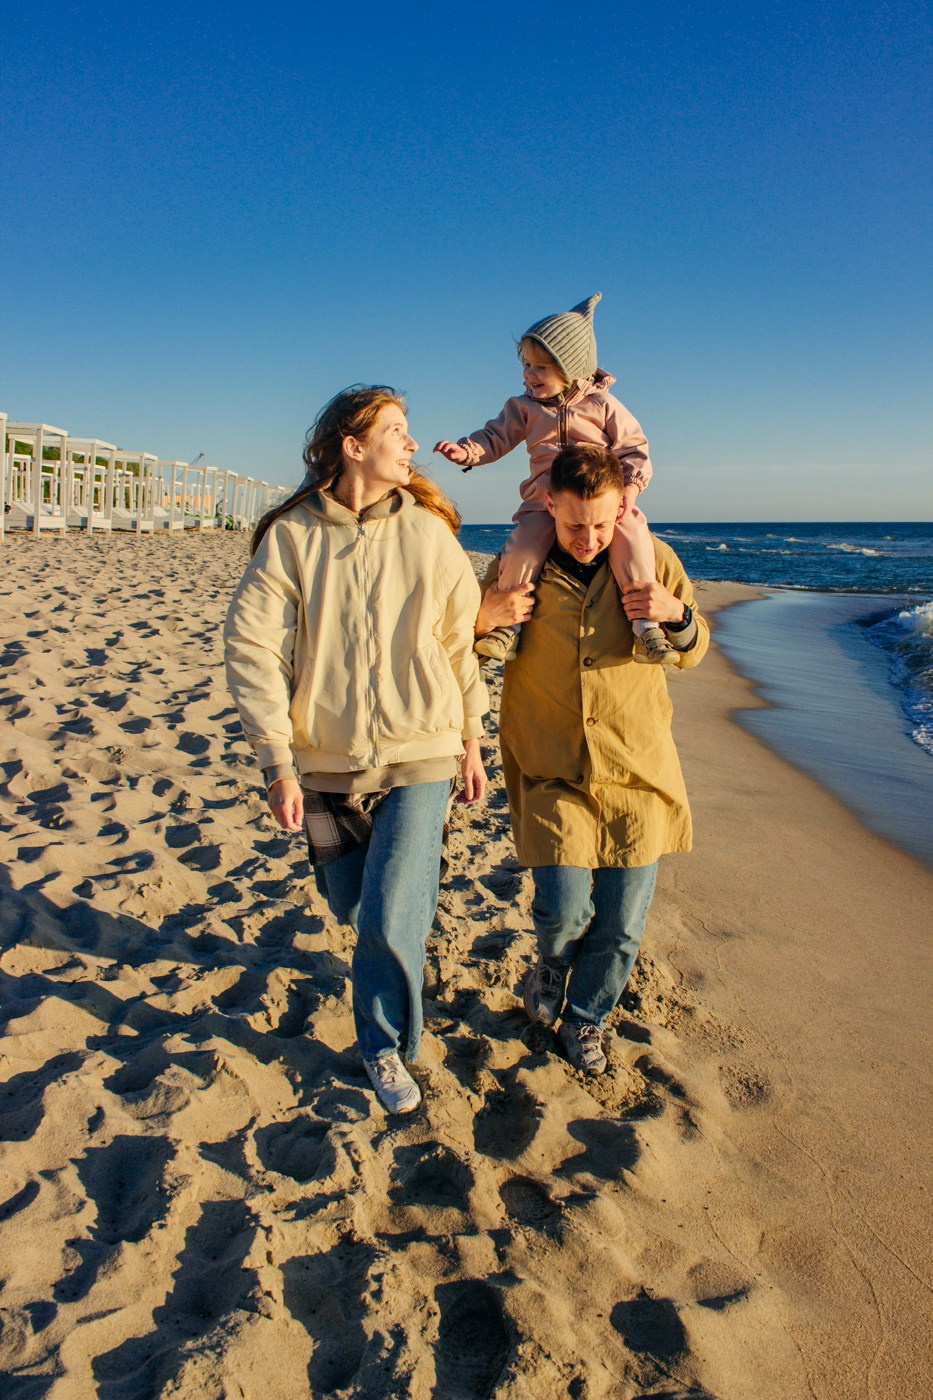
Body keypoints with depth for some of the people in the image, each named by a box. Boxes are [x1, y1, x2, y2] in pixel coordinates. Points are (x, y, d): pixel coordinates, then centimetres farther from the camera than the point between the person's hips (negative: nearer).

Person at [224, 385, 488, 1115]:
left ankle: (387, 1046, 18)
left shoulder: (430, 532, 0)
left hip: (419, 757, -1)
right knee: (353, 905, 16)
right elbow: (252, 646, -7)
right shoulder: (290, 536, -5)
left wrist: (471, 742, 10)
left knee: (390, 917, -9)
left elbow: (462, 640, 7)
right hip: (326, 760, 1)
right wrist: (278, 763, -11)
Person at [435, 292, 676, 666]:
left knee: (632, 537, -29)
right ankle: (507, 624, -10)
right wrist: (466, 450, -10)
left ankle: (645, 625, -23)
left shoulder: (603, 405, 6)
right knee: (522, 548, -25)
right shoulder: (524, 407, 13)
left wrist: (631, 485, -13)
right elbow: (495, 436, 10)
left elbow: (634, 449, 5)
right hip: (544, 499, 2)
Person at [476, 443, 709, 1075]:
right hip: (553, 773, -1)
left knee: (622, 926, 6)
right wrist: (482, 618, -16)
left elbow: (694, 651, 10)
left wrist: (677, 614, -14)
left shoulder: (652, 560, -3)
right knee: (564, 910, -11)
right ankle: (554, 961, 26)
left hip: (637, 770, 2)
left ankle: (586, 1016, 35)